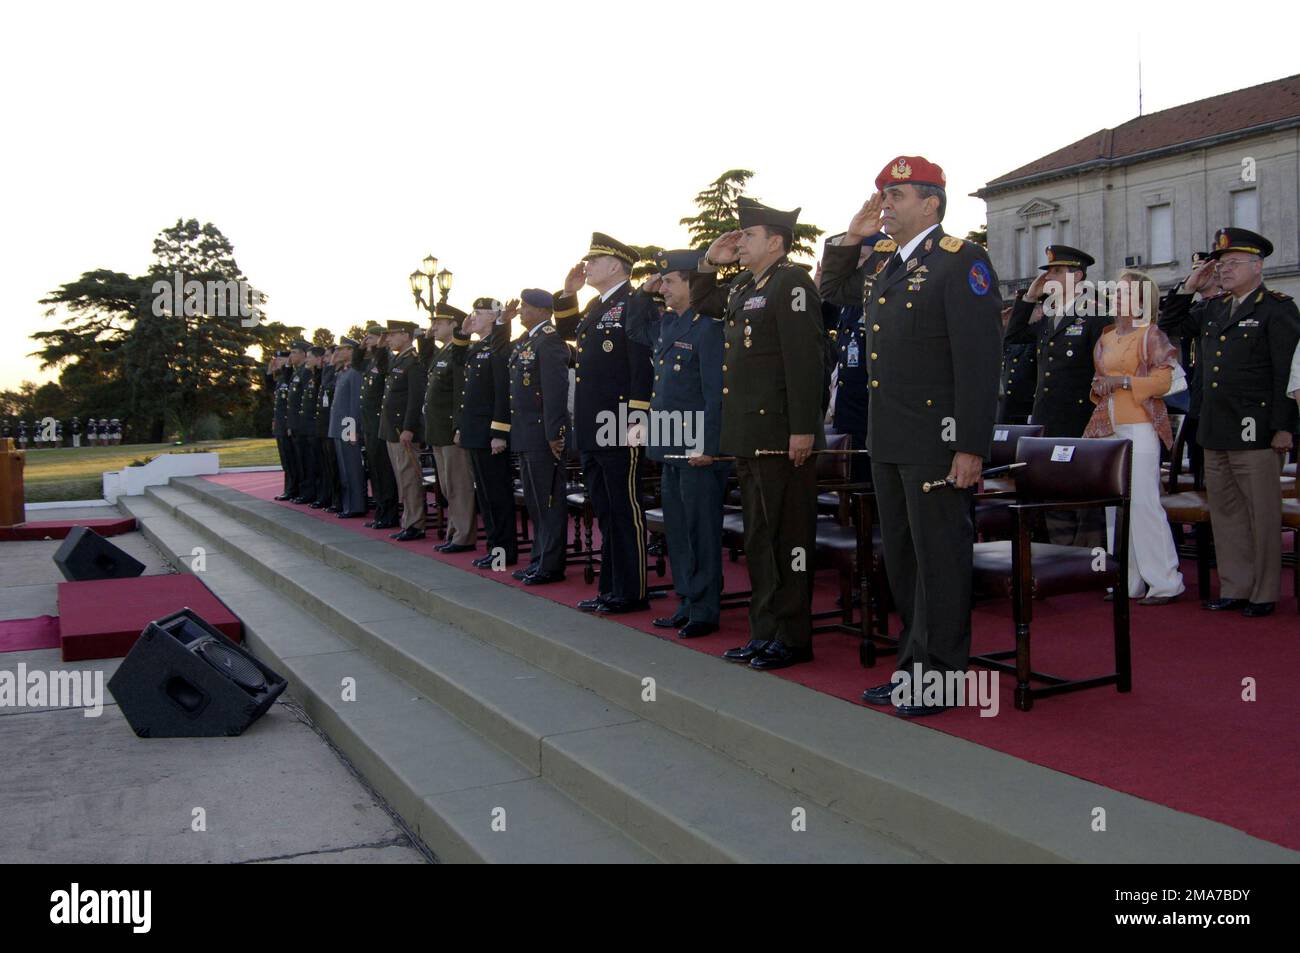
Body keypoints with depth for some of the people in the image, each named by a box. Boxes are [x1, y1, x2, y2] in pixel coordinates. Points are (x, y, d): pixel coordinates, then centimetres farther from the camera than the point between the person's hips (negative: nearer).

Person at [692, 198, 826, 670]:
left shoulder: (792, 282, -10)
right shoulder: (741, 288, 16)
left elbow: (805, 359, -17)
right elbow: (701, 303, 36)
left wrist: (803, 429, -22)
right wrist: (709, 262, 18)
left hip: (780, 433, -9)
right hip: (747, 433, 9)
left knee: (787, 535, -3)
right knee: (758, 536, 14)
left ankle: (793, 637, 5)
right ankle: (765, 631, 23)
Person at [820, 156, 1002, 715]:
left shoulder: (961, 261, -11)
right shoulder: (881, 262, 13)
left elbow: (979, 360, -16)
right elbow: (831, 288, 32)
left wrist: (971, 448, -20)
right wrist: (851, 237, 13)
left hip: (935, 439, -8)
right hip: (887, 439, 9)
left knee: (939, 554, 0)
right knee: (900, 555, 15)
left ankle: (940, 674, 12)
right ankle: (913, 665, 27)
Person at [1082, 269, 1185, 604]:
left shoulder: (1150, 334, -2)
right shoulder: (1106, 337, 17)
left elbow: (1163, 381, -8)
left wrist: (1123, 381, -16)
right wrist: (1098, 388, 6)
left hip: (1139, 426, -7)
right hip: (1107, 426, 7)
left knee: (1143, 501, -11)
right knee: (1115, 503, 6)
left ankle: (1165, 583, -3)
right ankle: (1129, 582, 13)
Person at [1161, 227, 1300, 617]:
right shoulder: (1215, 310, 15)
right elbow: (1175, 323, 28)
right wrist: (1190, 287, 12)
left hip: (1256, 434, -7)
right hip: (1215, 433, 7)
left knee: (1262, 516, 1)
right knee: (1225, 513, 12)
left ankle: (1264, 594, 10)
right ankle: (1234, 589, 21)